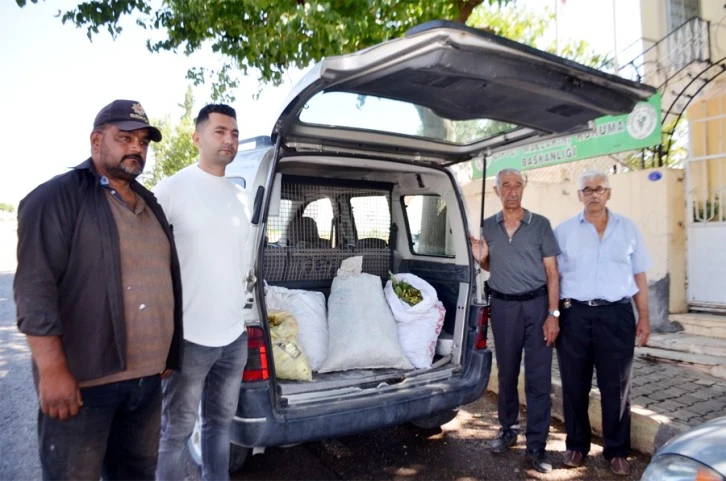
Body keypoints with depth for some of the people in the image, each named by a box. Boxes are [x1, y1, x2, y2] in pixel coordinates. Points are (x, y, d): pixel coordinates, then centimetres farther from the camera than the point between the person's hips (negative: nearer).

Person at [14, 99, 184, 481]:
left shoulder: (149, 204, 15)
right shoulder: (58, 197, -7)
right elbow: (34, 288, -14)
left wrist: (168, 356, 18)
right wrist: (53, 369, -19)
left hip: (148, 377, 7)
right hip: (84, 380, -6)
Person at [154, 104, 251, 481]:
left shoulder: (240, 196, 10)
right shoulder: (172, 189, -9)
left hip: (234, 335, 6)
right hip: (189, 336, -6)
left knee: (221, 421, 20)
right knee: (176, 431, 9)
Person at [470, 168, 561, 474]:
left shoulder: (540, 225, -3)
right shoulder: (488, 227, 5)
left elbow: (552, 273, -4)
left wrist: (553, 314, -11)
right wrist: (481, 259, -5)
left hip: (536, 304, -2)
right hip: (502, 306, 3)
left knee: (538, 377, 0)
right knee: (506, 373, 14)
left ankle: (536, 446, 11)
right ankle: (508, 429, 32)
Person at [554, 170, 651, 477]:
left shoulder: (627, 228, 8)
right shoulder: (564, 231, 4)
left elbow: (639, 276, 11)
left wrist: (644, 317, 6)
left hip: (616, 315, 1)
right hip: (574, 315, 0)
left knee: (616, 387, 7)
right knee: (574, 386, 9)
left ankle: (616, 450, 24)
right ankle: (577, 444, 26)